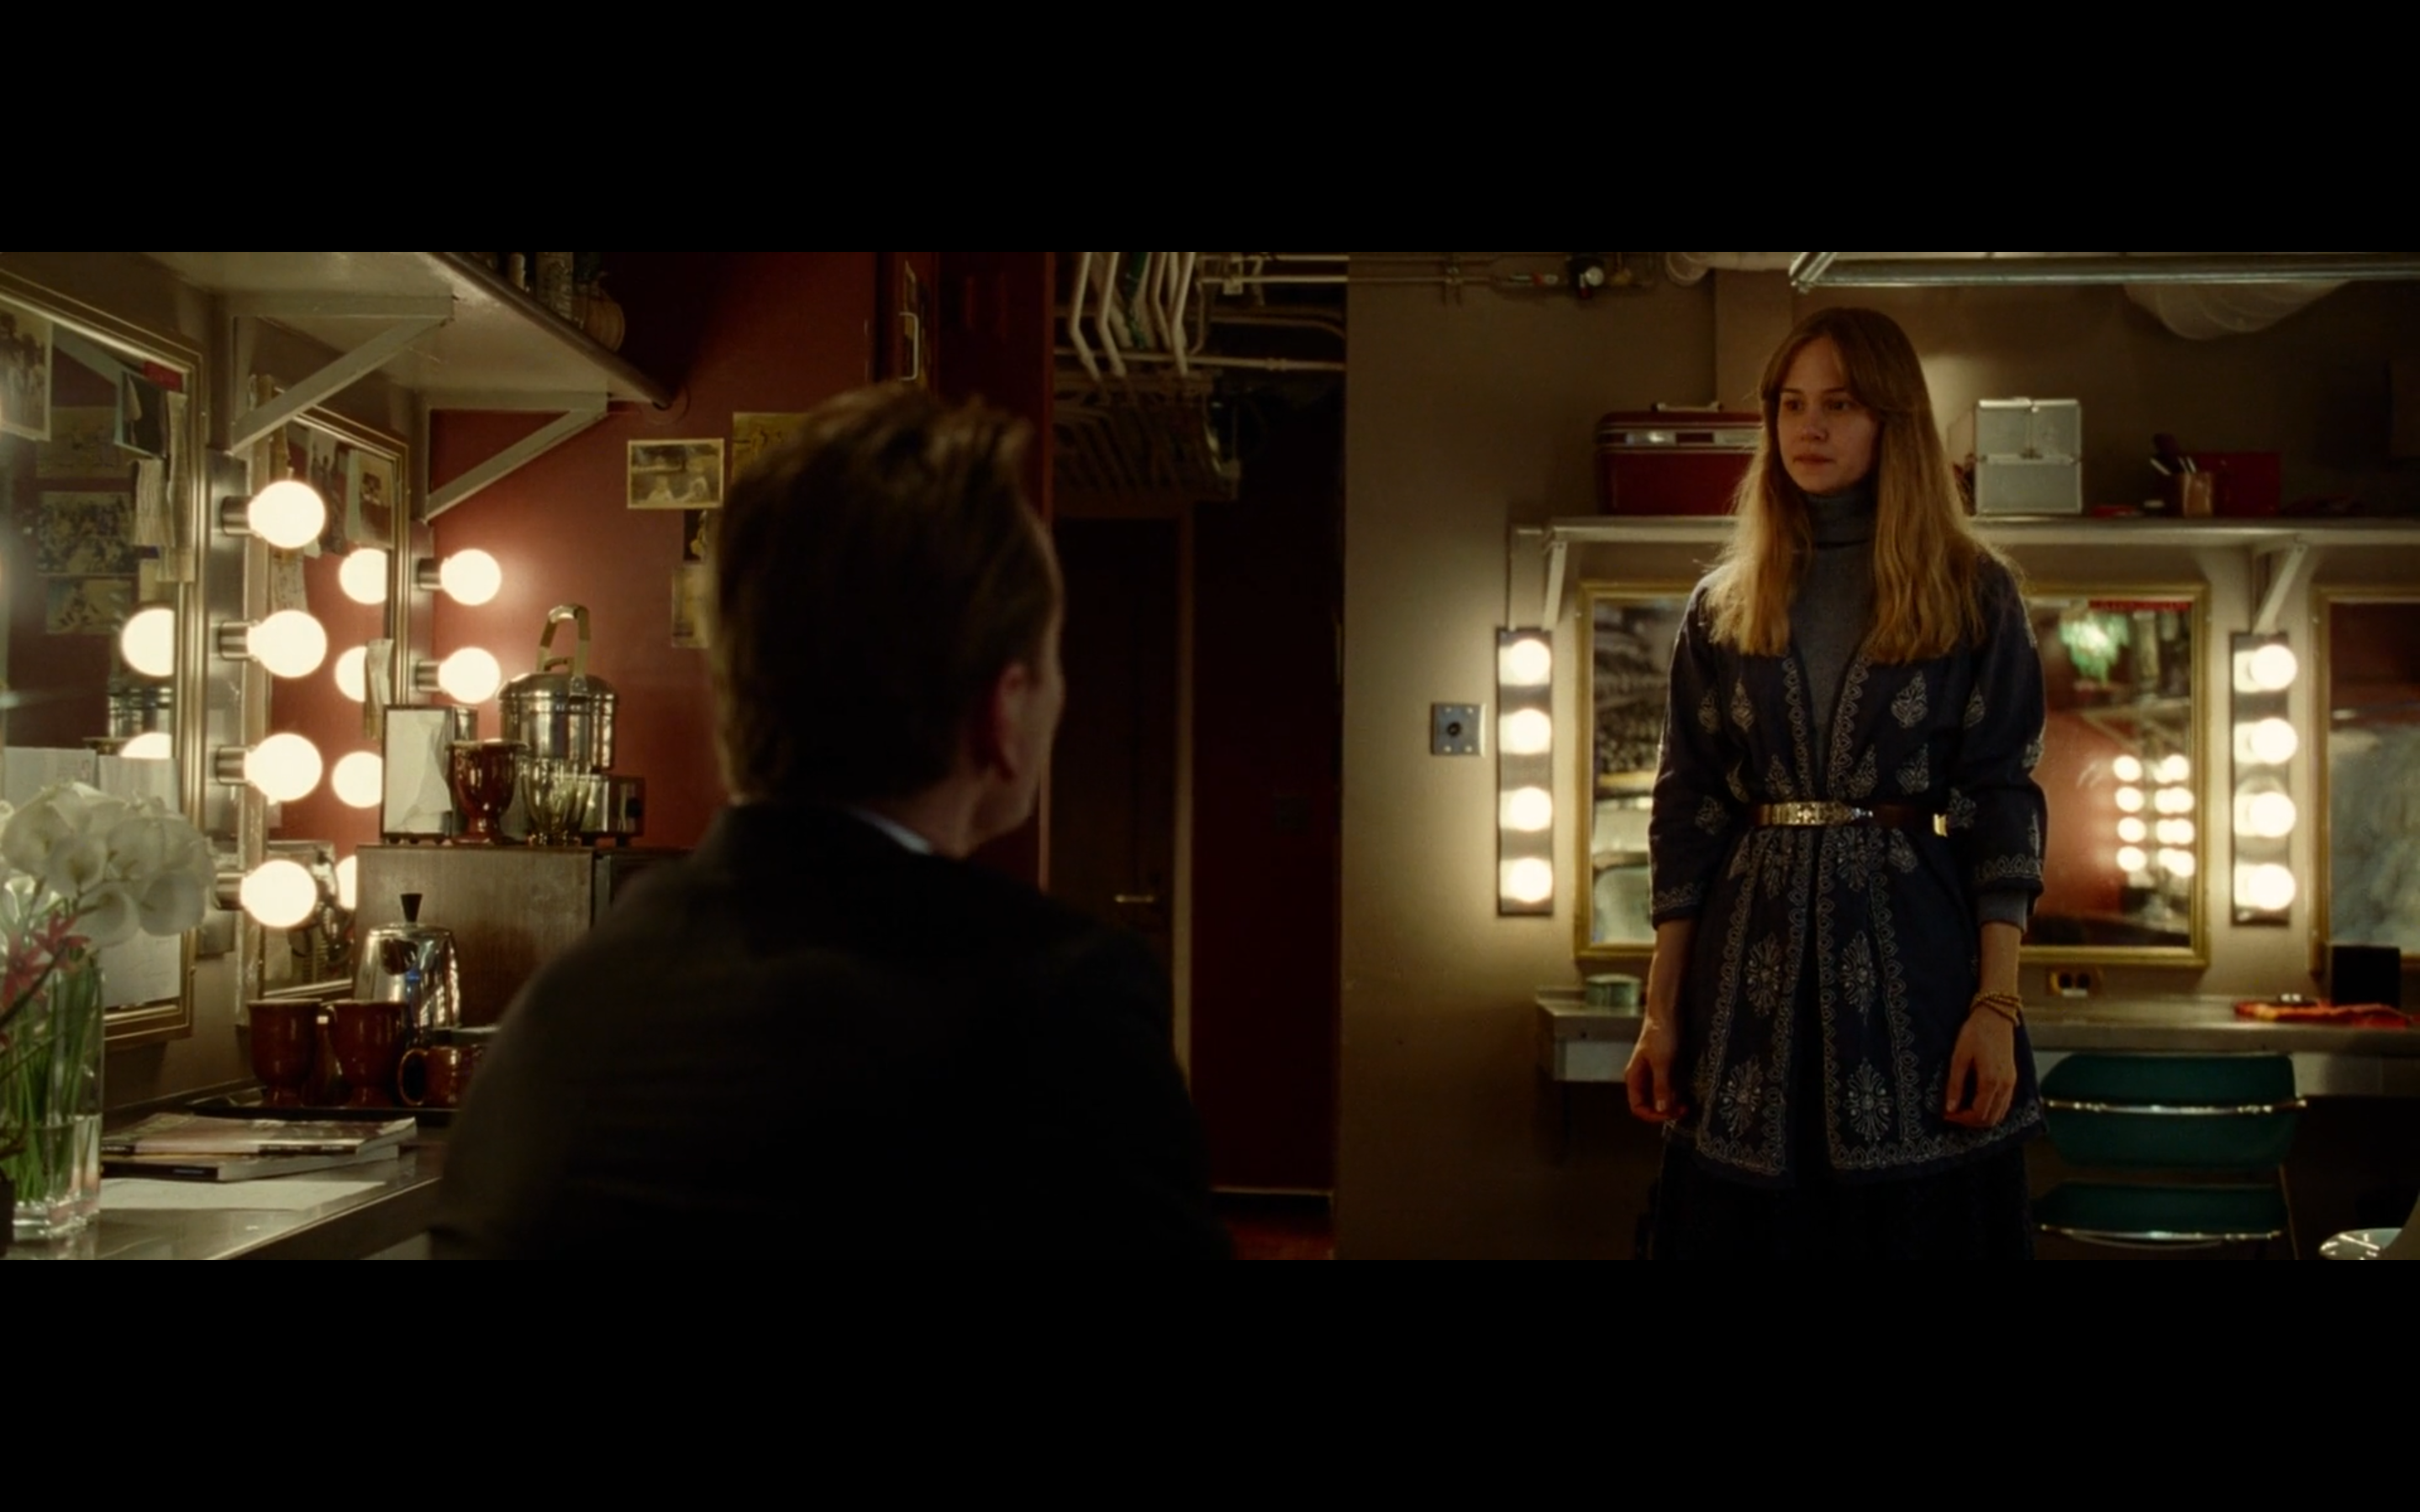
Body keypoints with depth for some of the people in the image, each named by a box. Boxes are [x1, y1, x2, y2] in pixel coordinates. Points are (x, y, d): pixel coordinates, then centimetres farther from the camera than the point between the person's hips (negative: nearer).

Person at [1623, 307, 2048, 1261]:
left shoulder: (1974, 594, 3)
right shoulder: (1724, 605, 10)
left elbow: (2004, 804, -2)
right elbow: (1687, 811, 7)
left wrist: (1998, 1005, -11)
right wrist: (1661, 1012, 2)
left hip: (1914, 955, -2)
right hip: (1752, 974, 2)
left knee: (1919, 1225, 2)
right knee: (1745, 1229, 5)